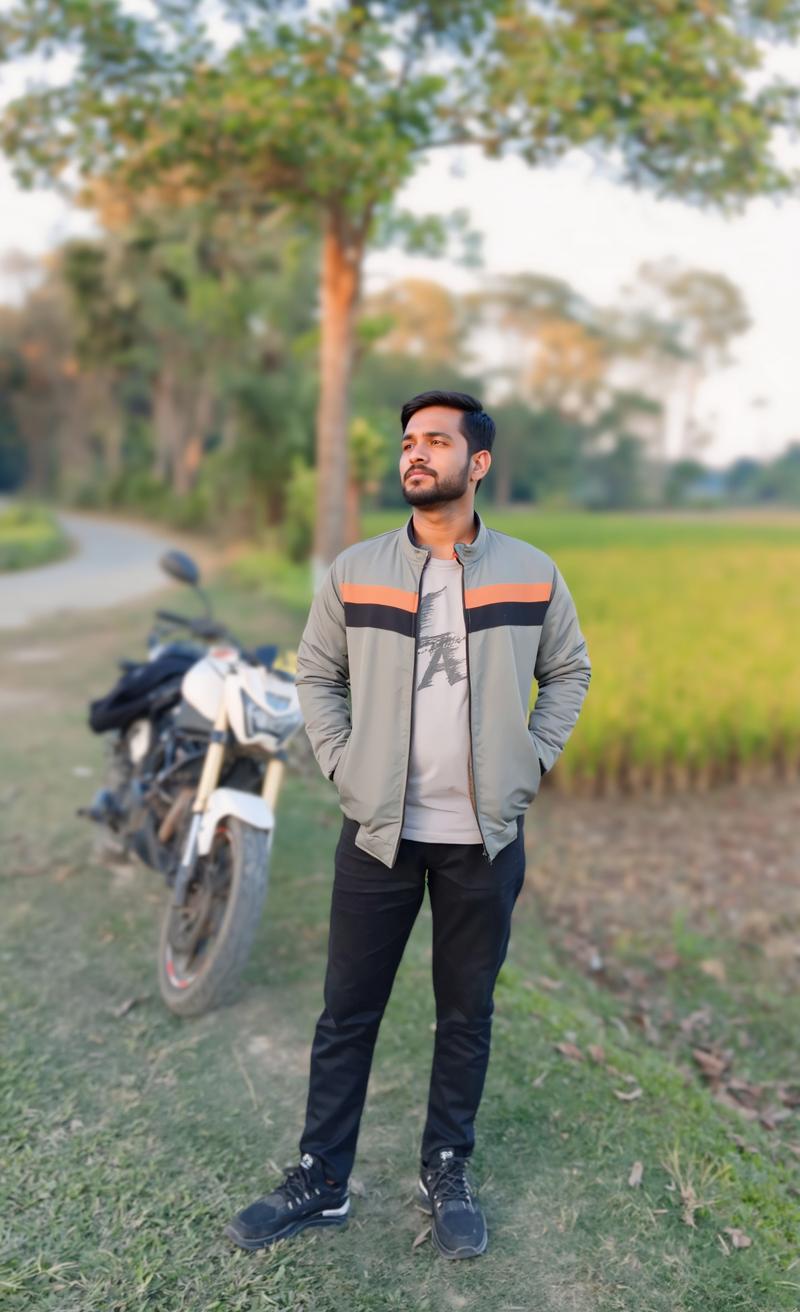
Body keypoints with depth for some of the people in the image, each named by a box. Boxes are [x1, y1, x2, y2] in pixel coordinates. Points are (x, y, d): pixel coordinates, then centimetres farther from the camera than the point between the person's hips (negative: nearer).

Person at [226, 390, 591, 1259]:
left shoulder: (533, 574, -1)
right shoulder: (354, 571, -1)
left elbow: (568, 673, 11)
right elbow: (316, 675, 8)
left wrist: (531, 761, 1)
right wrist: (341, 764, -2)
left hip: (485, 836, 0)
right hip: (378, 830, 0)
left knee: (466, 1014, 13)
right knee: (347, 1013, 9)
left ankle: (447, 1174, 32)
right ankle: (320, 1182, 26)